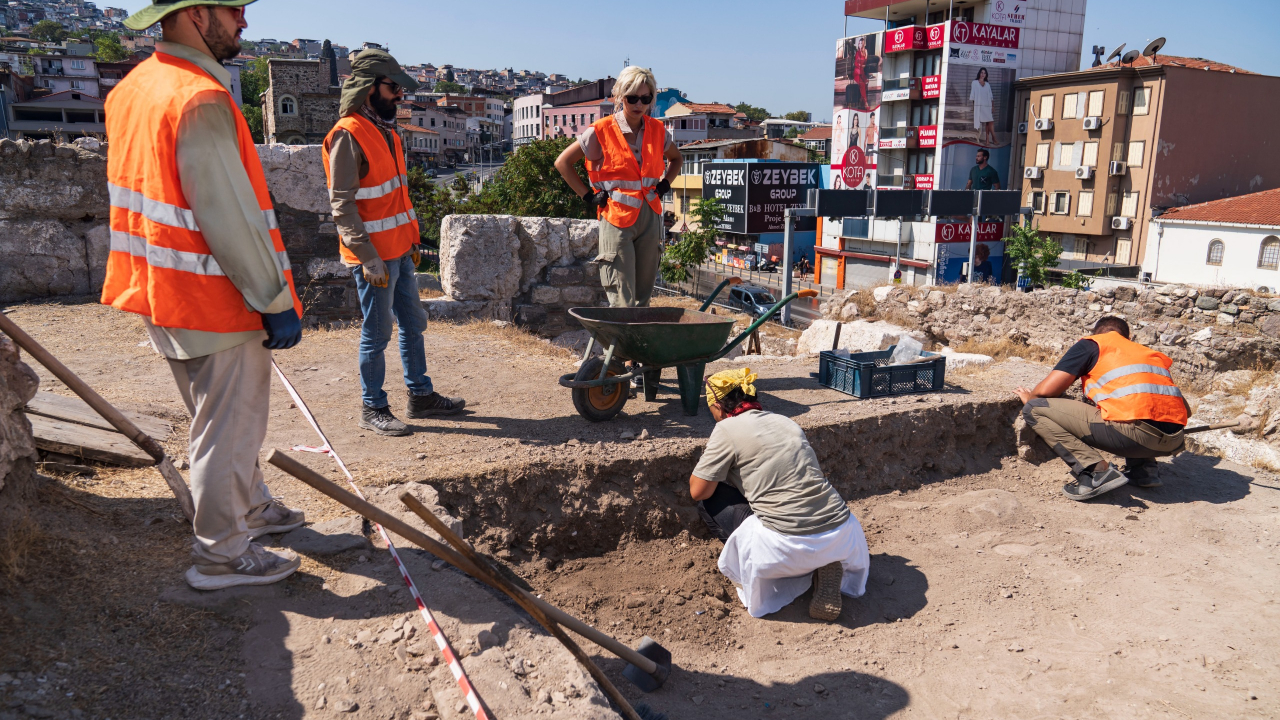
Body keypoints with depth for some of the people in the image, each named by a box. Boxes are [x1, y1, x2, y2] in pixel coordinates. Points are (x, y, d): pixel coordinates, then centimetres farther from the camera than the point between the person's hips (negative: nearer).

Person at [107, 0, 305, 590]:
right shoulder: (201, 99, -21)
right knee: (229, 429, 4)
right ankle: (221, 555, 18)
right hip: (214, 304, -10)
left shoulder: (132, 89, 10)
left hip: (162, 296, 10)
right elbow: (228, 218, -25)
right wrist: (275, 301, -18)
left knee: (224, 420, 24)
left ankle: (249, 508, 42)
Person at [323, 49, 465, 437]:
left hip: (399, 251, 9)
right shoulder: (348, 135, -15)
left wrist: (411, 241, 18)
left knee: (413, 323, 15)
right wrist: (368, 259, -21)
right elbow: (342, 205, -19)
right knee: (377, 333, 1)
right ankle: (372, 409, 14)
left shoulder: (385, 130, 14)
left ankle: (421, 396, 27)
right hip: (374, 257, -9)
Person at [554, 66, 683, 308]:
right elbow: (563, 162, 0)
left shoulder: (656, 130, 8)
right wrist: (588, 196, -5)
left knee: (643, 297, 9)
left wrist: (664, 184, 10)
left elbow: (675, 158, 28)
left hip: (650, 216, 5)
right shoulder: (601, 131, -5)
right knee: (622, 300, -10)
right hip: (616, 218, -5)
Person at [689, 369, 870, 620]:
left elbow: (698, 491, 1)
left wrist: (711, 460, 21)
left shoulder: (727, 429, -2)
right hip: (842, 536, 5)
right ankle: (825, 566, 11)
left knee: (709, 502, 10)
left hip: (789, 546, -5)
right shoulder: (785, 421, 17)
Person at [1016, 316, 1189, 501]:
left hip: (1134, 432, -6)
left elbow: (1047, 390, 5)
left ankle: (1097, 472, -10)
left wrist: (1029, 397, 27)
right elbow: (1185, 409, 26)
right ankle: (1144, 468, 17)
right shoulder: (1153, 354, 29)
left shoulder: (1091, 344, 14)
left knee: (1035, 409, 2)